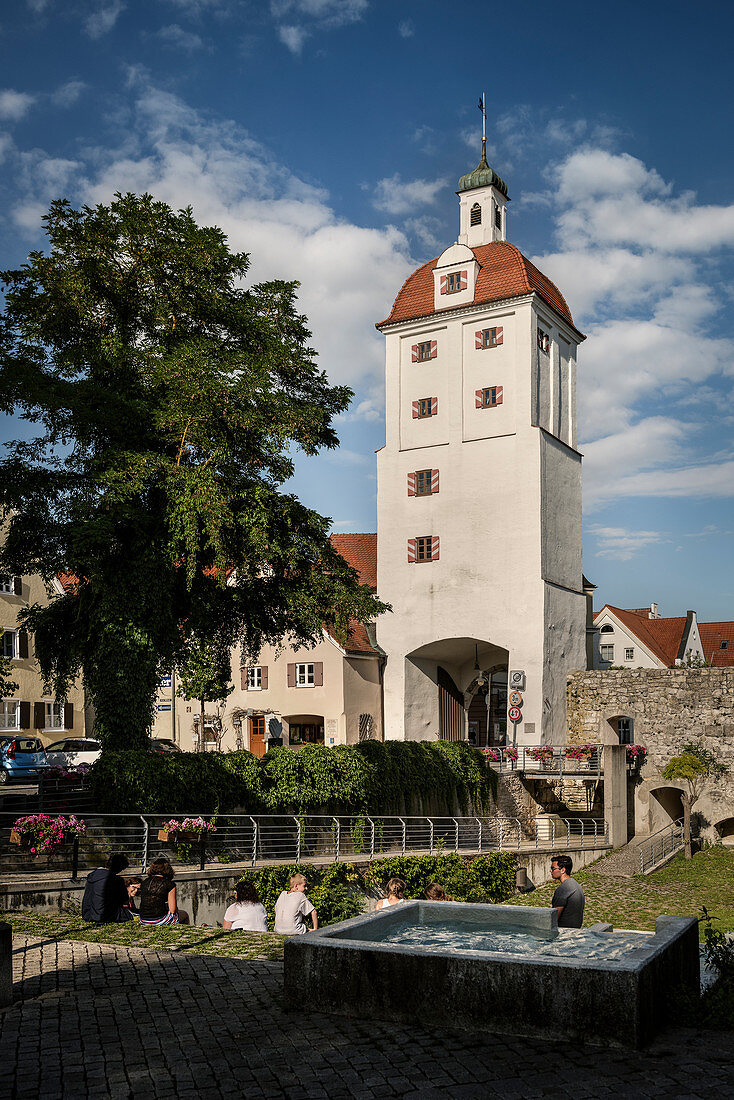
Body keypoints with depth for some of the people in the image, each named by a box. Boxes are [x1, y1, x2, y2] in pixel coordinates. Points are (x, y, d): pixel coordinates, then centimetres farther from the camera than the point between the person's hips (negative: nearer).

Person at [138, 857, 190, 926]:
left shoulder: (145, 882, 9)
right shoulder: (169, 884, -6)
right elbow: (172, 910, -7)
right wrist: (176, 909, 16)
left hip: (143, 920, 6)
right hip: (159, 921, -6)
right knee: (184, 914, 23)